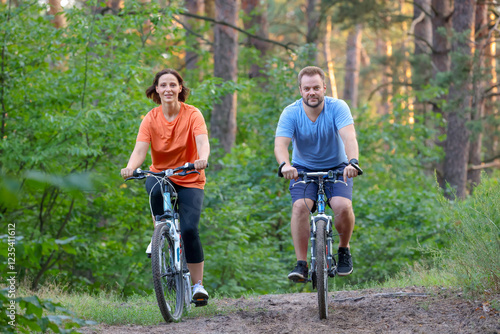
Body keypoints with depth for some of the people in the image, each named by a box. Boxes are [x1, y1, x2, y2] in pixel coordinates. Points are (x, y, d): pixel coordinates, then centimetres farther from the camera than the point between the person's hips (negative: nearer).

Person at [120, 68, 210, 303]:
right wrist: (130, 167, -41)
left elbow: (203, 141, -27)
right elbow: (140, 150, -19)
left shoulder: (192, 115, -11)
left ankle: (198, 284, -4)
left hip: (189, 179, -1)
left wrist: (203, 159, -50)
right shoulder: (151, 119, -7)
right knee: (156, 189, -36)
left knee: (189, 229, -18)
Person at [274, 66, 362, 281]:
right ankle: (301, 264, -19)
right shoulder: (291, 113, -15)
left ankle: (344, 249, 4)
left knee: (343, 206, -25)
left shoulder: (337, 107, -17)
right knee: (300, 206, -25)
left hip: (337, 168, -1)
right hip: (303, 169, 1)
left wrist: (352, 162, -50)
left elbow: (349, 137, -31)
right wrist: (285, 165, -49)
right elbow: (280, 144, -27)